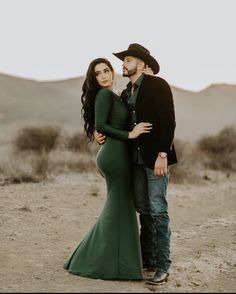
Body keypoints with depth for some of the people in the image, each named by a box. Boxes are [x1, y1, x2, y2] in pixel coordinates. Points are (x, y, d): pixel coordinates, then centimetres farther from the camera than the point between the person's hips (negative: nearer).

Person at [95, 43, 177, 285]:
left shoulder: (158, 85, -9)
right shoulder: (126, 93, 14)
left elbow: (168, 122, -16)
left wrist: (162, 155, -22)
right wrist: (103, 135, 0)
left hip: (156, 156, -7)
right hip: (136, 158, 7)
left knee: (157, 210, -7)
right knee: (144, 210, 11)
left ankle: (162, 268, -2)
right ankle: (147, 260, 19)